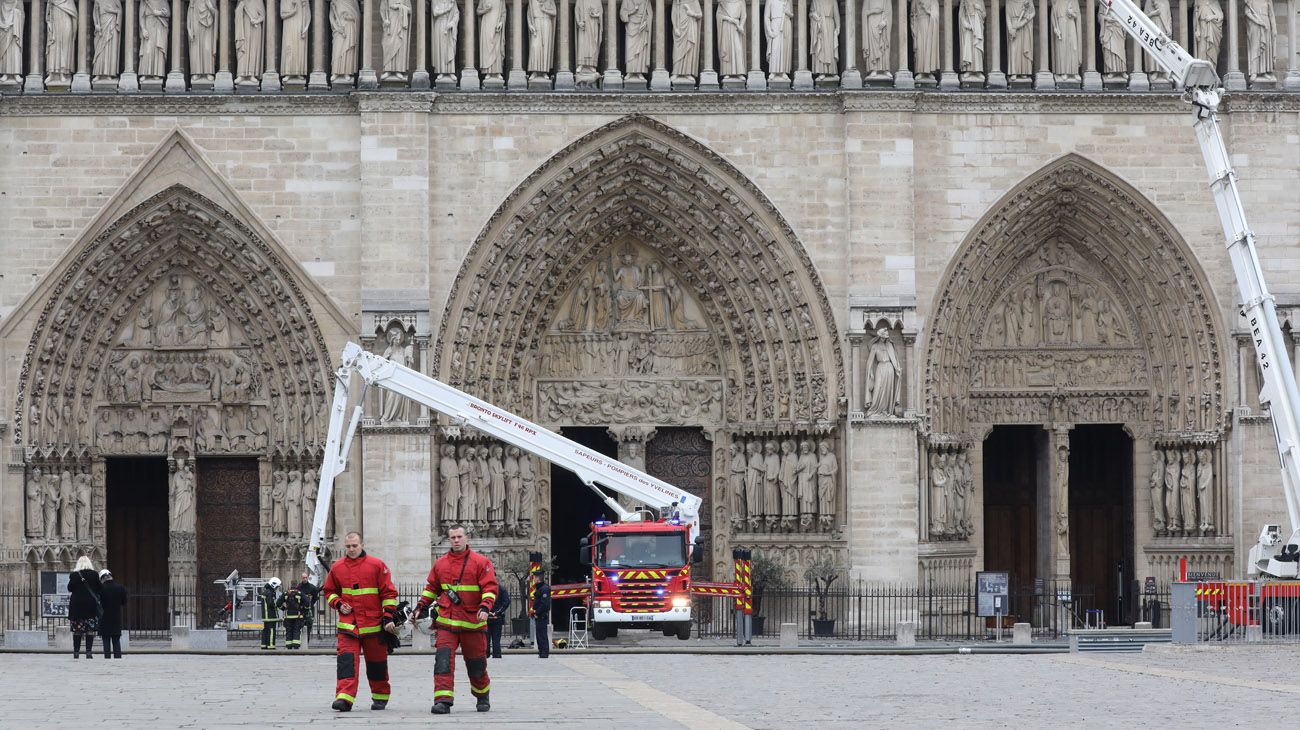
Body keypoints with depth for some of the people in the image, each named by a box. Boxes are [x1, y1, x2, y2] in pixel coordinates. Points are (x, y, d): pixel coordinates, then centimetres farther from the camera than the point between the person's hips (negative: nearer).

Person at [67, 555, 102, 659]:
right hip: (91, 604, -1)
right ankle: (89, 652, -7)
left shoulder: (74, 575, -3)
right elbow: (99, 589, 1)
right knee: (90, 630, 0)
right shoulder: (94, 575, -3)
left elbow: (70, 588, 4)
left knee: (77, 631, 7)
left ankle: (76, 652, 6)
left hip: (77, 605, 1)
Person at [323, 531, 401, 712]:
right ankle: (344, 698, -22)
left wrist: (389, 617, -7)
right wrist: (338, 604, 2)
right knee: (346, 659, -15)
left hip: (373, 623, -1)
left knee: (376, 662, 9)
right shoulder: (337, 568, 7)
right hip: (348, 624, 1)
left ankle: (380, 697, 26)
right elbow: (329, 591, 22)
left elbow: (389, 593, 0)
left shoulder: (377, 565, -2)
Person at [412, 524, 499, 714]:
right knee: (443, 660, -15)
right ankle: (443, 700, -18)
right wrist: (420, 607, 11)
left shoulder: (481, 562, -2)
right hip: (446, 621, 2)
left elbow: (490, 587, -6)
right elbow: (431, 588, 21)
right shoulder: (440, 563, 9)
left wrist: (485, 607, -22)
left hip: (472, 622, -2)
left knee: (476, 663, 10)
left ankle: (482, 697, 33)